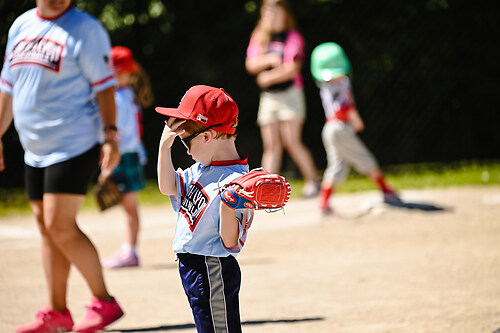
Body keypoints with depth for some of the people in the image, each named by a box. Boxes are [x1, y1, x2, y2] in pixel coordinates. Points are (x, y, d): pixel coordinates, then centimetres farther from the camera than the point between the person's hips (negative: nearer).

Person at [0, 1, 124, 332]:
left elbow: (104, 85, -10)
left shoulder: (85, 29, -7)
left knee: (60, 225, -14)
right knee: (46, 226, 8)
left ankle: (105, 302, -4)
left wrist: (110, 135, -18)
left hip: (76, 142, -7)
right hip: (35, 148, 7)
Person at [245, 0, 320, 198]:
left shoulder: (293, 37, -4)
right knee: (271, 145, 1)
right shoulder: (258, 38, 12)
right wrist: (269, 59, -13)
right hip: (267, 98, 5)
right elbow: (251, 65, 2)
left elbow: (292, 69, -13)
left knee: (292, 142, -12)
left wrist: (269, 77, -13)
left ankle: (313, 181, -1)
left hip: (289, 94, -5)